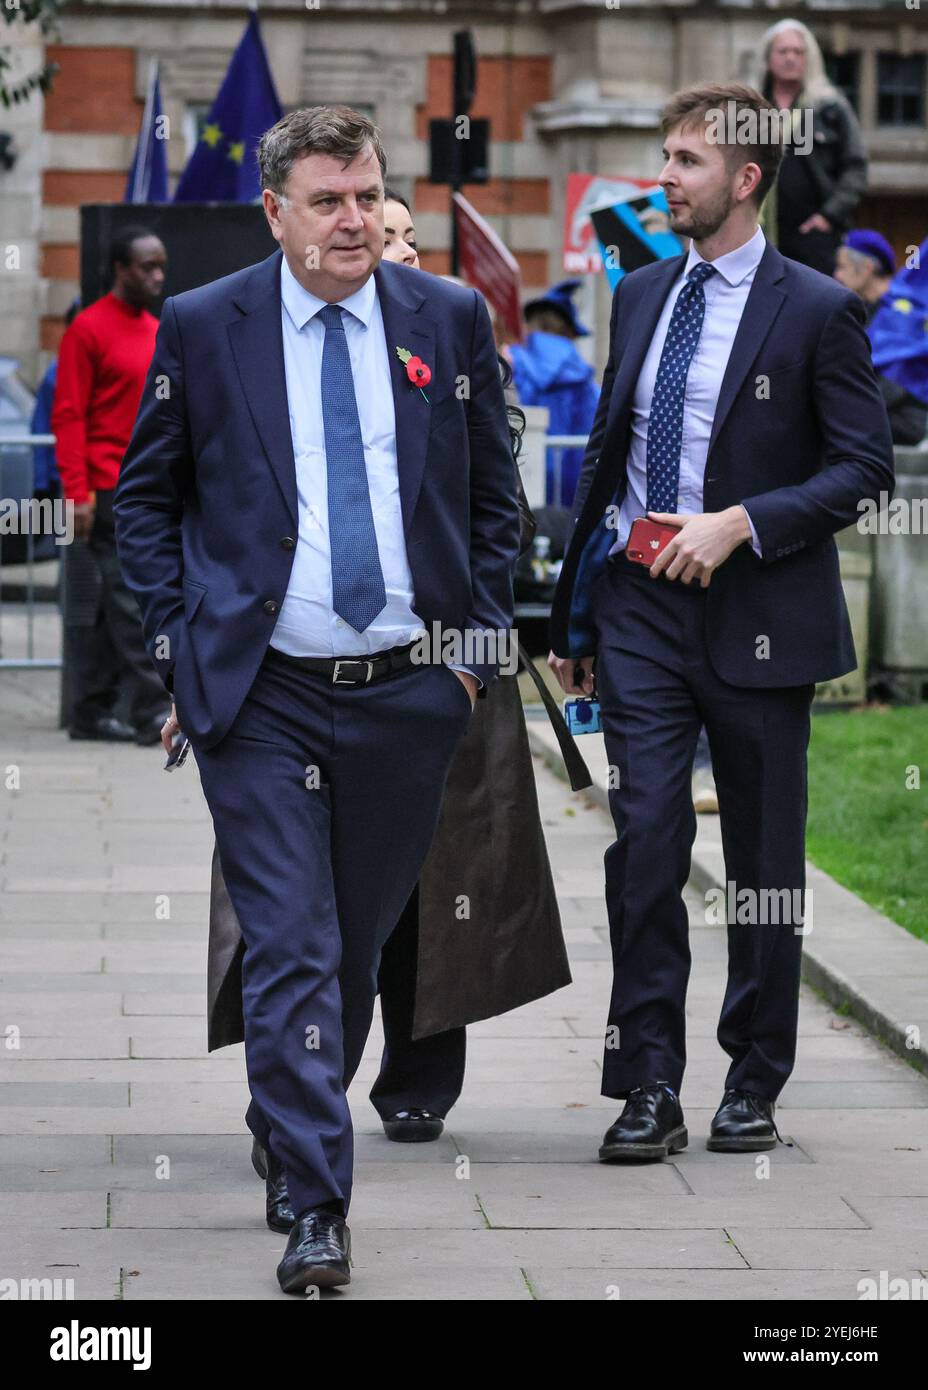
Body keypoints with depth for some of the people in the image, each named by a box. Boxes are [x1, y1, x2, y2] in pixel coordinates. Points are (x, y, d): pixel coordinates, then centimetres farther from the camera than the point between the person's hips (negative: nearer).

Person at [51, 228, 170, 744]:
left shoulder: (156, 333, 16)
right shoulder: (89, 329, -7)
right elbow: (68, 416, -10)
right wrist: (77, 492, -17)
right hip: (109, 492, -7)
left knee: (106, 608, 9)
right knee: (130, 600, -9)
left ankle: (93, 711, 12)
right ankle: (152, 713, -11)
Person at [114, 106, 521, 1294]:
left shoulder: (451, 320, 4)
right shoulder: (200, 328, -1)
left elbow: (492, 496, 12)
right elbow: (145, 497, 8)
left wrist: (479, 642, 5)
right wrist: (178, 647, 0)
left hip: (410, 695, 3)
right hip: (262, 696, -2)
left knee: (361, 940, 14)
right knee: (291, 950, -9)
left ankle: (295, 1128, 37)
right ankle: (314, 1205, -8)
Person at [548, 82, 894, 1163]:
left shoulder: (816, 311, -5)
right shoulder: (640, 296, 11)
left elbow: (862, 468, -7)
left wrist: (738, 524, -19)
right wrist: (572, 619, 17)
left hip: (755, 615, -4)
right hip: (640, 607, 4)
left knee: (764, 860, 6)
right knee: (643, 845, -4)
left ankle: (754, 1085, 19)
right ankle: (650, 1089, -1)